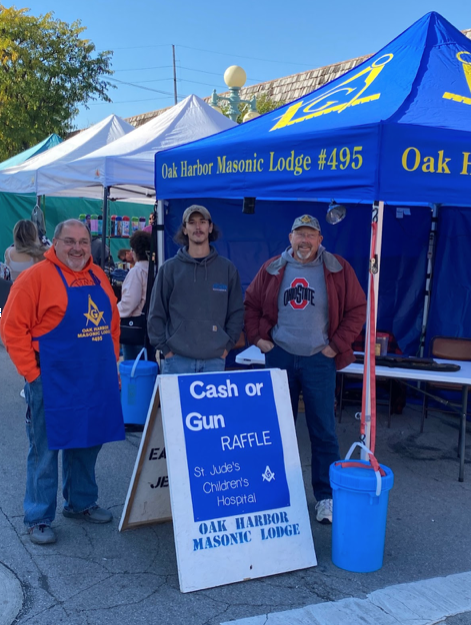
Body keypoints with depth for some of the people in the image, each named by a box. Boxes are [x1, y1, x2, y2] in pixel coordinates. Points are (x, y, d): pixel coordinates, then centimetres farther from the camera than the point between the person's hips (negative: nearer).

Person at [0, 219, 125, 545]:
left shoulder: (98, 277, 10)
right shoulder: (36, 277, -9)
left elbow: (112, 323, 18)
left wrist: (112, 363, 12)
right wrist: (33, 373, -13)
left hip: (97, 382, 7)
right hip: (53, 382, -6)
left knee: (87, 443, 18)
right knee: (45, 450, 5)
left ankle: (81, 503, 37)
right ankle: (39, 519, 20)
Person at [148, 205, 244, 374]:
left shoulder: (227, 268, 6)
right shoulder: (169, 268, 2)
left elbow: (236, 312, 10)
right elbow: (156, 313, 4)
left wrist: (227, 345, 2)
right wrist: (163, 347, -3)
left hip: (215, 360, 1)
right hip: (178, 359, -1)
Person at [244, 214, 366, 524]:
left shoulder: (338, 269, -3)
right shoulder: (272, 269, 3)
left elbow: (357, 309, 0)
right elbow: (250, 304, 12)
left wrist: (338, 344, -6)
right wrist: (257, 336, 2)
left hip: (319, 360, -2)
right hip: (279, 357, 2)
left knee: (323, 431, 1)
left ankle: (326, 497, 14)